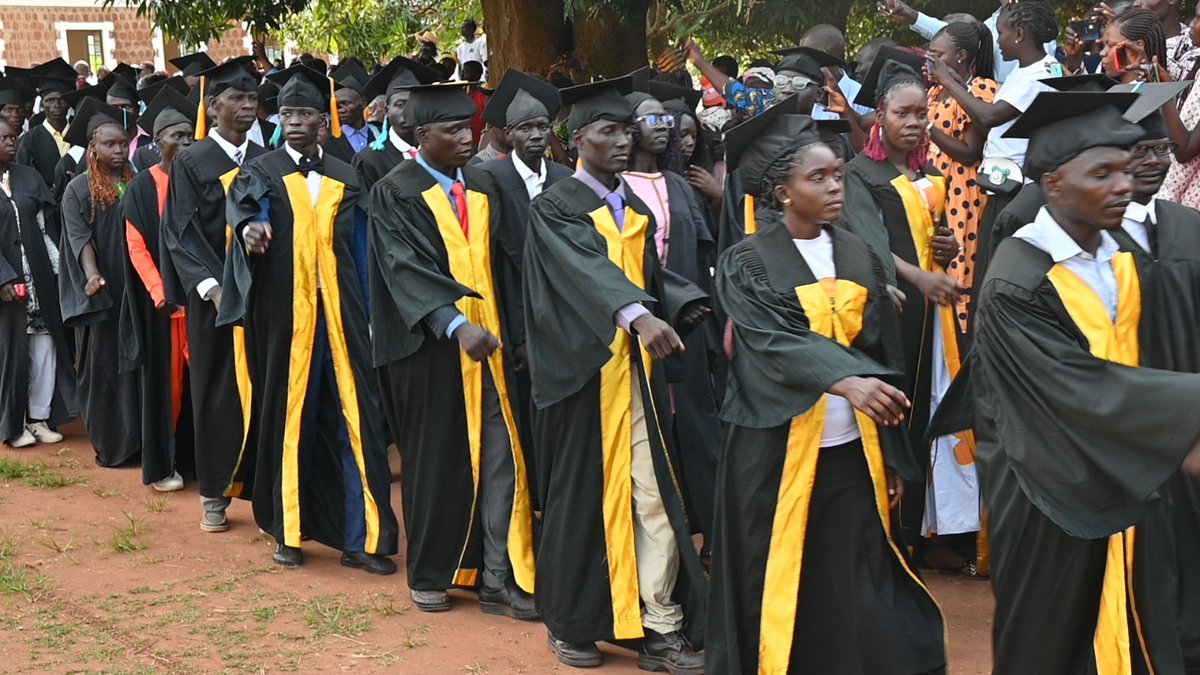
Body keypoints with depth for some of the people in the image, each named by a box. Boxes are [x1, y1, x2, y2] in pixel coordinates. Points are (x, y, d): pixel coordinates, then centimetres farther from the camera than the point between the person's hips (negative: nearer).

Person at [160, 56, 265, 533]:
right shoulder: (191, 163, -1)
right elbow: (182, 233, -7)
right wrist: (212, 287, -19)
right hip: (213, 295, -3)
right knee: (216, 392, 4)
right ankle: (214, 495, 14)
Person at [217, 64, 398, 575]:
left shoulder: (345, 178, 13)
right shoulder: (261, 173, 6)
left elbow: (359, 249, 13)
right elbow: (244, 207, -15)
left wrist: (366, 314, 7)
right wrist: (250, 227, -38)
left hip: (340, 313, 2)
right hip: (284, 313, -1)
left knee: (355, 420, -3)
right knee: (289, 418, 4)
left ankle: (362, 539, 1)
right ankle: (288, 531, 16)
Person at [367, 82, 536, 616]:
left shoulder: (483, 187, 12)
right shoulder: (394, 193, -5)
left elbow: (506, 264, 13)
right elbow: (406, 270, -18)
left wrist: (518, 333, 6)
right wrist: (455, 325, -31)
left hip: (489, 342, 4)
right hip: (430, 348, -4)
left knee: (500, 457, -1)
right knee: (435, 459, 6)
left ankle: (499, 577, 4)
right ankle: (430, 575, 21)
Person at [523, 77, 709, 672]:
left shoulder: (637, 210, 15)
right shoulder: (554, 209, -7)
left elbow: (653, 279, 14)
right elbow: (586, 270, -25)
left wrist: (690, 307, -7)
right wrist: (638, 315, -42)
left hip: (638, 371, 5)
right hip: (581, 372, -5)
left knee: (654, 494, -1)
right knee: (580, 494, 5)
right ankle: (569, 623, 20)